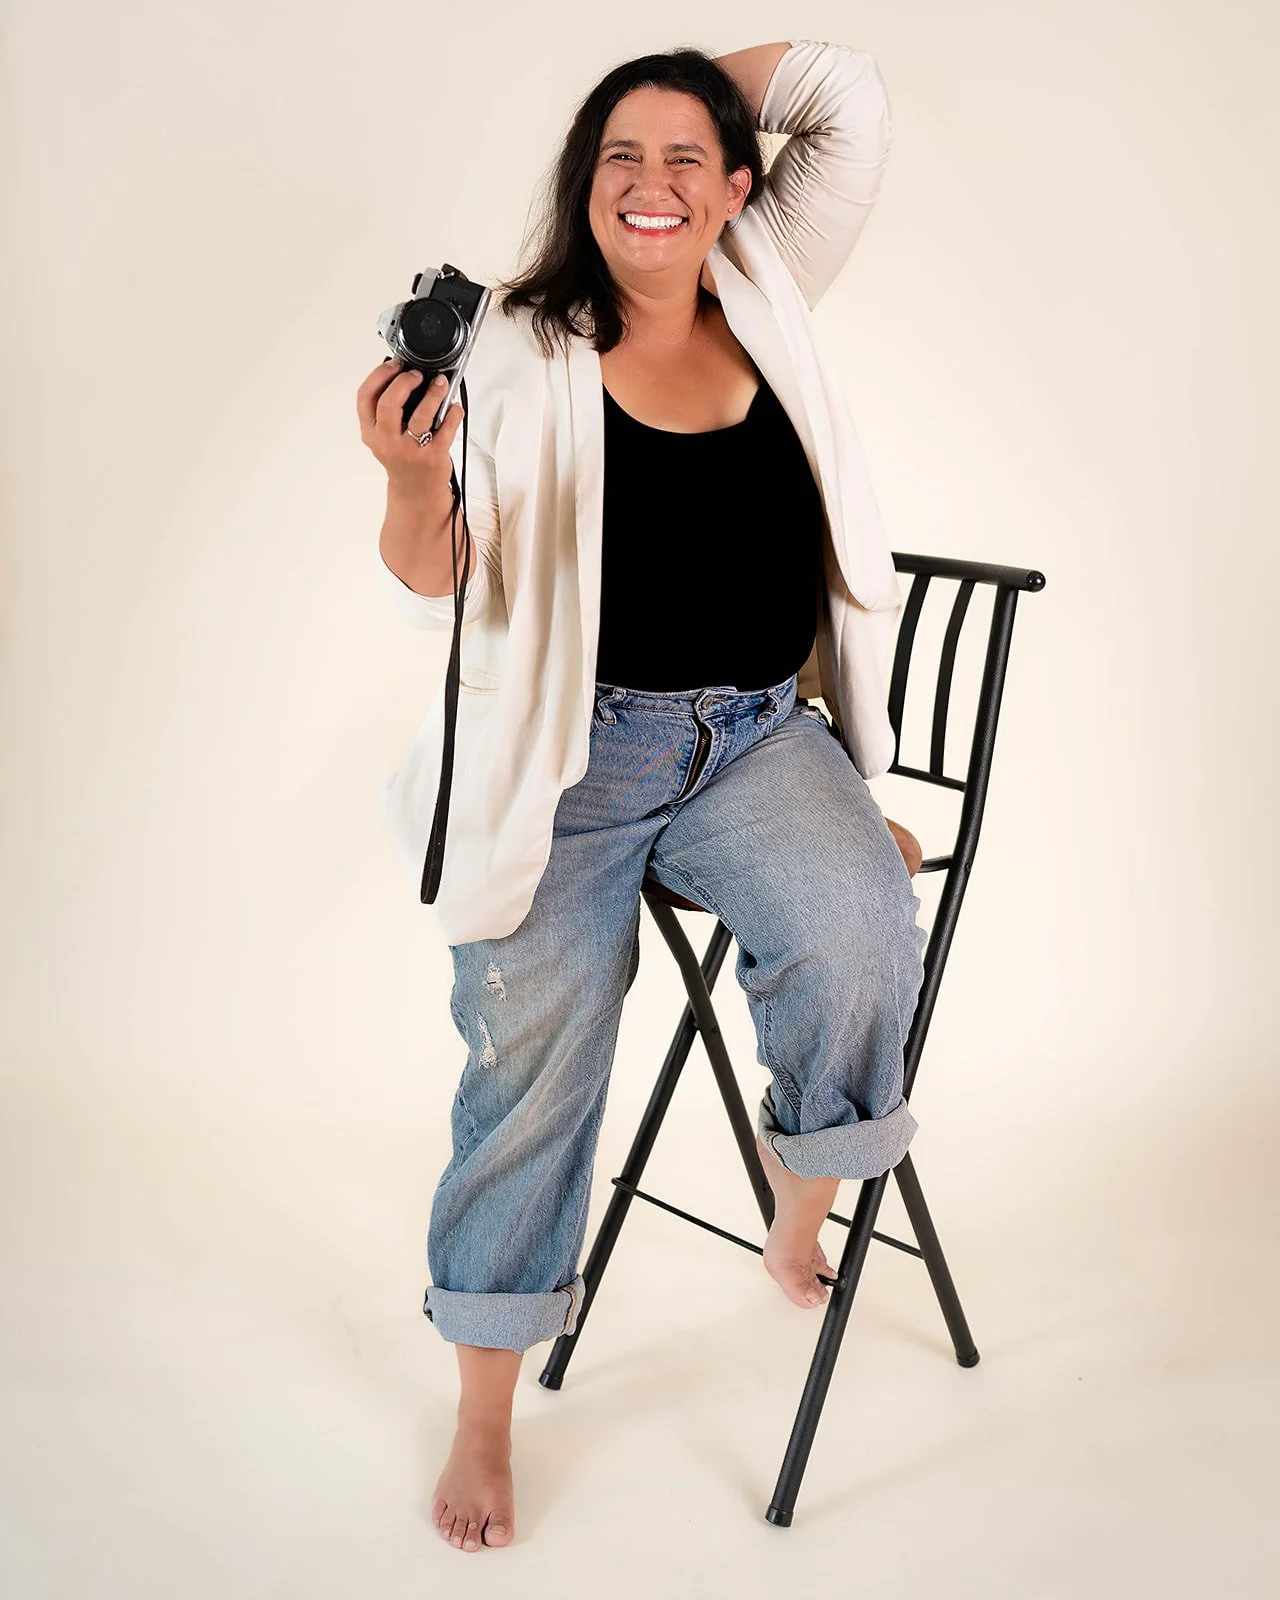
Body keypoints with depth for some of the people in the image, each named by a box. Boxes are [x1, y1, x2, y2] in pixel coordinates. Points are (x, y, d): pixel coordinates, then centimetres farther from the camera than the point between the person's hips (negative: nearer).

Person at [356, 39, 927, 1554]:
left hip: (758, 735, 3)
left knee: (859, 940, -26)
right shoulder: (521, 352, -3)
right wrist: (413, 485, -30)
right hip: (574, 753, -2)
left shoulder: (766, 298, 9)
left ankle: (800, 1222, 4)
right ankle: (484, 1418, 17)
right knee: (533, 1057, -2)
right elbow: (439, 585, -10)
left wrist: (696, 89, 10)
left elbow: (849, 98, 10)